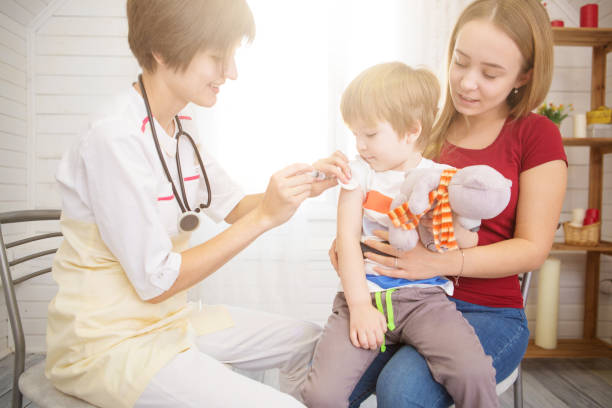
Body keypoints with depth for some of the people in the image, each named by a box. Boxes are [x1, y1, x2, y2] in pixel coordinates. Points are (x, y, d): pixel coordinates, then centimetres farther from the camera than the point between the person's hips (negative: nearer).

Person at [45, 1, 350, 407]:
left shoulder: (181, 128, 1)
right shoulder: (115, 139, -24)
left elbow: (233, 206, 10)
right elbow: (155, 282, -23)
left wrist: (303, 187, -6)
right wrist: (265, 217, -25)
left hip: (169, 319, 8)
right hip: (107, 343, -8)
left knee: (310, 340, 10)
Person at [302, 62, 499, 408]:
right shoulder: (360, 173, 6)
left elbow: (469, 241, 6)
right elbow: (348, 237, -1)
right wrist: (359, 305, -9)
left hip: (425, 297, 0)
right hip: (365, 294, 0)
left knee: (473, 372, -24)